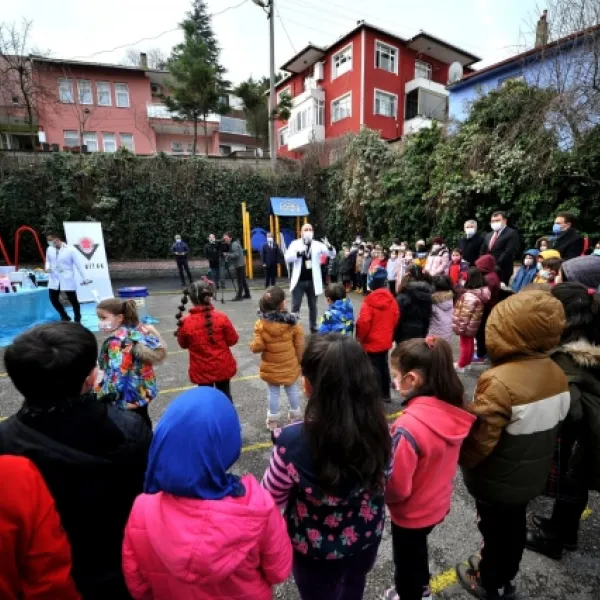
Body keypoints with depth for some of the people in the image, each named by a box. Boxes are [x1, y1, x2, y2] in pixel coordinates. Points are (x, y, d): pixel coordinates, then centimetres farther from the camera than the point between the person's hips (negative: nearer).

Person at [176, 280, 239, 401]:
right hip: (223, 367, 0)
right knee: (225, 397, 19)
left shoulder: (185, 323, -15)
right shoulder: (221, 318, -17)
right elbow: (233, 340, -6)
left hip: (201, 371, 0)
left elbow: (183, 344, 2)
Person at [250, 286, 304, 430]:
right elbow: (299, 345, -8)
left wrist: (252, 345, 6)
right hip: (290, 365, 1)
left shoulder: (261, 324, -18)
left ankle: (273, 420, 30)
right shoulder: (292, 322, -16)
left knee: (273, 392, 15)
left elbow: (258, 347, -17)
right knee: (292, 389, 21)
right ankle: (295, 414, 39)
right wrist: (299, 360, 7)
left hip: (271, 368, -1)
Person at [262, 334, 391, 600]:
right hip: (367, 539, 4)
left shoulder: (293, 443, -36)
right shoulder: (379, 430, -23)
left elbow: (271, 499, -17)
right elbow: (381, 483, -4)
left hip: (316, 551, -3)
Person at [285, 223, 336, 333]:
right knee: (295, 306, 4)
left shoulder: (317, 245, 1)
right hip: (299, 281, -1)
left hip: (312, 281, 1)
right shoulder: (295, 244, 0)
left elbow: (332, 254, -5)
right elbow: (287, 258, -10)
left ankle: (313, 327, 26)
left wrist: (329, 247, -27)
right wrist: (299, 253, -26)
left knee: (313, 306, 13)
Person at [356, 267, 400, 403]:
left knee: (374, 369, 3)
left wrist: (359, 338, -6)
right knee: (384, 366, 19)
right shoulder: (391, 299, -2)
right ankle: (385, 394, 32)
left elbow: (363, 322, -22)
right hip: (386, 340, 7)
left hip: (371, 342, -6)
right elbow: (396, 318, 7)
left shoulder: (369, 301, -21)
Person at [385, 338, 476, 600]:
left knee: (406, 561, 23)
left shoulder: (409, 426, -38)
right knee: (418, 548, 34)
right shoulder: (453, 411, -15)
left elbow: (396, 487, -28)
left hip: (411, 513, -7)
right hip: (438, 503, 7)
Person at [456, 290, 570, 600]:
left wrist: (460, 461, -8)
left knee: (494, 529, 18)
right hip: (531, 475, 6)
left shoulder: (501, 381, -35)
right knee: (515, 525, 26)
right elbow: (552, 423, 4)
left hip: (497, 481, -6)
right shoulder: (557, 374, -10)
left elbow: (478, 439, -28)